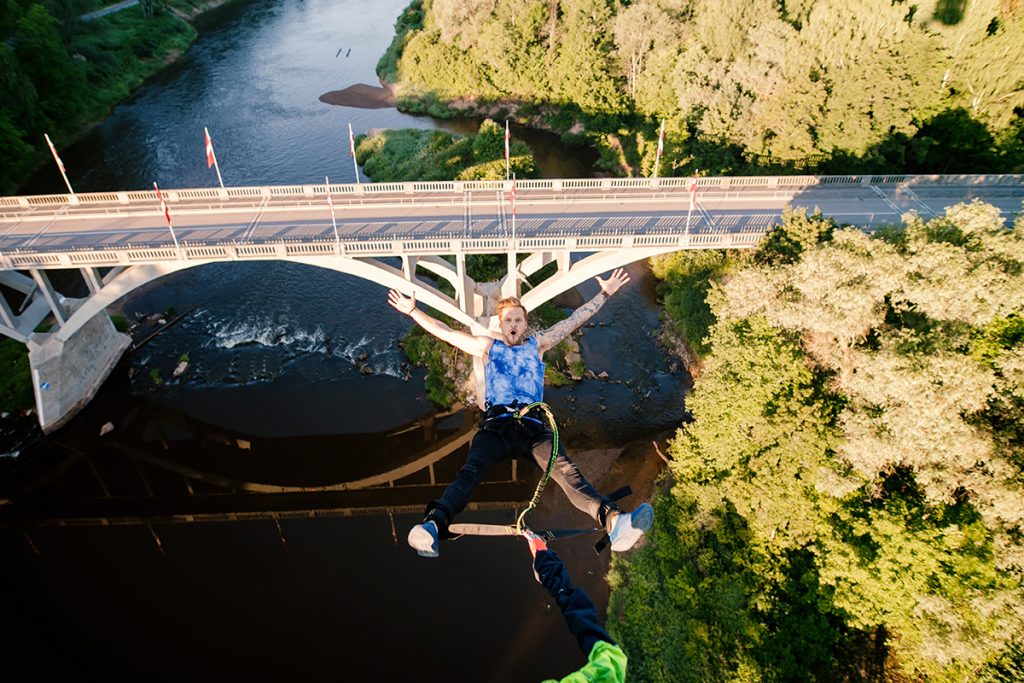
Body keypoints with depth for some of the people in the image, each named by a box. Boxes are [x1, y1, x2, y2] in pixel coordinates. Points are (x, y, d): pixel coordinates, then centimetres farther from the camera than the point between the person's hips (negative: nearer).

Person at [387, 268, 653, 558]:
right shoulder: (487, 346, 27)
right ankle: (434, 525, -50)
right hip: (495, 426, 0)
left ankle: (613, 521, -46)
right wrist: (413, 311, 23)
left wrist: (605, 294, 30)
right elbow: (445, 332, 27)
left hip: (533, 427, 0)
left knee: (566, 471, -25)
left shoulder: (537, 343, 28)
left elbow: (574, 320, 29)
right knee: (470, 471, -29)